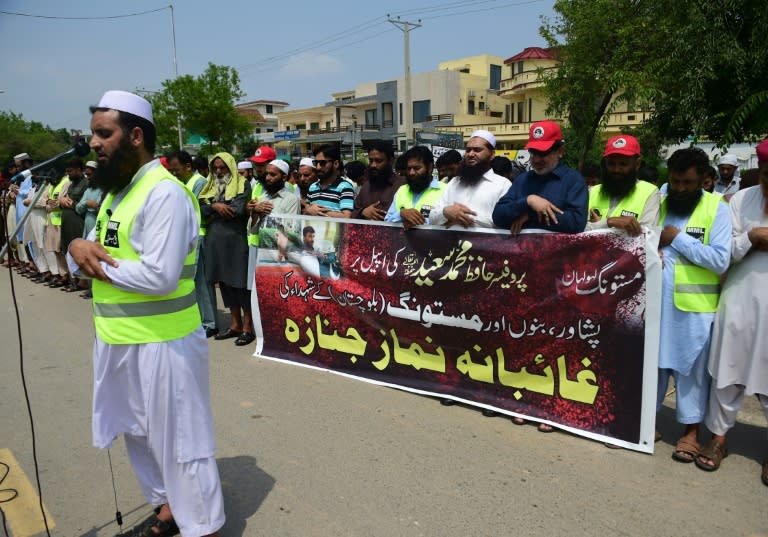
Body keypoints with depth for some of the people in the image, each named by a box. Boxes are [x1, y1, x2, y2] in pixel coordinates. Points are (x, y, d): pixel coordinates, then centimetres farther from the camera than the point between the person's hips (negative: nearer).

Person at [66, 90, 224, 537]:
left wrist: (99, 265, -14)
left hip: (161, 343, -10)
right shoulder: (116, 190, 12)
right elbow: (92, 255, 13)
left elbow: (160, 276, -26)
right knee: (142, 433, 22)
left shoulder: (164, 193, -18)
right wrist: (79, 247, -10)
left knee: (179, 439, 5)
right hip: (119, 339, 10)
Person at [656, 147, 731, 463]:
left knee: (691, 367, 8)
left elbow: (720, 260, -14)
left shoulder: (717, 208, -4)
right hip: (655, 301, 4)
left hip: (694, 306, -3)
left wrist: (678, 238, -14)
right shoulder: (657, 203, 8)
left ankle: (691, 430, 23)